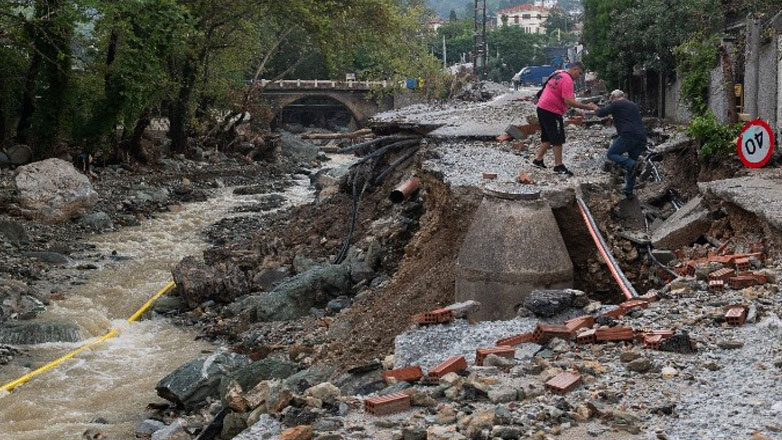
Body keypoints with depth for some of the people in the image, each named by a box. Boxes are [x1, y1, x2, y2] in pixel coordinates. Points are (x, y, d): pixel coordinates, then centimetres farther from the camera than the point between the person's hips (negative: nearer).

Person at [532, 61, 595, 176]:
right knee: (558, 140, -3)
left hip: (542, 108, 10)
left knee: (547, 137, 19)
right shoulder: (567, 80, -18)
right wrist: (586, 107, -23)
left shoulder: (558, 74, 12)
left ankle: (538, 160, 22)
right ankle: (558, 166, 0)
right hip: (552, 112, -10)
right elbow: (568, 101, -25)